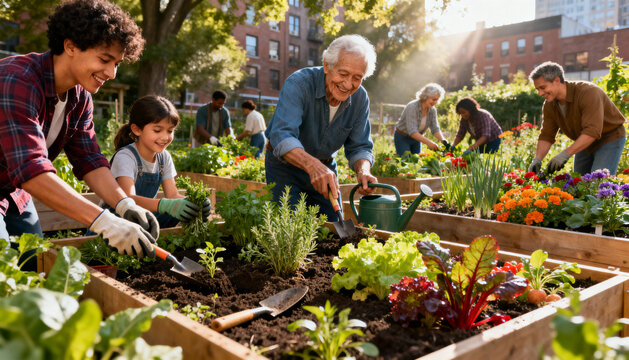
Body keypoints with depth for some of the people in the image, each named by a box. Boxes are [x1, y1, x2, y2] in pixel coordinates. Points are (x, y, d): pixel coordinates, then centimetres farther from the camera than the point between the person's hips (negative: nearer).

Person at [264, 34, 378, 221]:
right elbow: (281, 136, -40)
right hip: (285, 166, -4)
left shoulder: (360, 98, -10)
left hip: (325, 167, 5)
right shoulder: (298, 84, -27)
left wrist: (363, 171, -29)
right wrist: (313, 165, -57)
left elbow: (359, 147, -5)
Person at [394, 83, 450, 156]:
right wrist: (428, 142, -45)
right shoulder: (412, 107, -27)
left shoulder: (432, 110, -8)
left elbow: (435, 128, -7)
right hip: (402, 138, -6)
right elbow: (412, 131, -35)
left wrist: (443, 140, -27)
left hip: (417, 139, 6)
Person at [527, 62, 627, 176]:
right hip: (584, 142, 7)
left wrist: (566, 154, -44)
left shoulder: (588, 92, -30)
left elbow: (592, 131, -37)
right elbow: (546, 135, -7)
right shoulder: (549, 105, -9)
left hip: (609, 138, -6)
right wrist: (537, 159, -23)